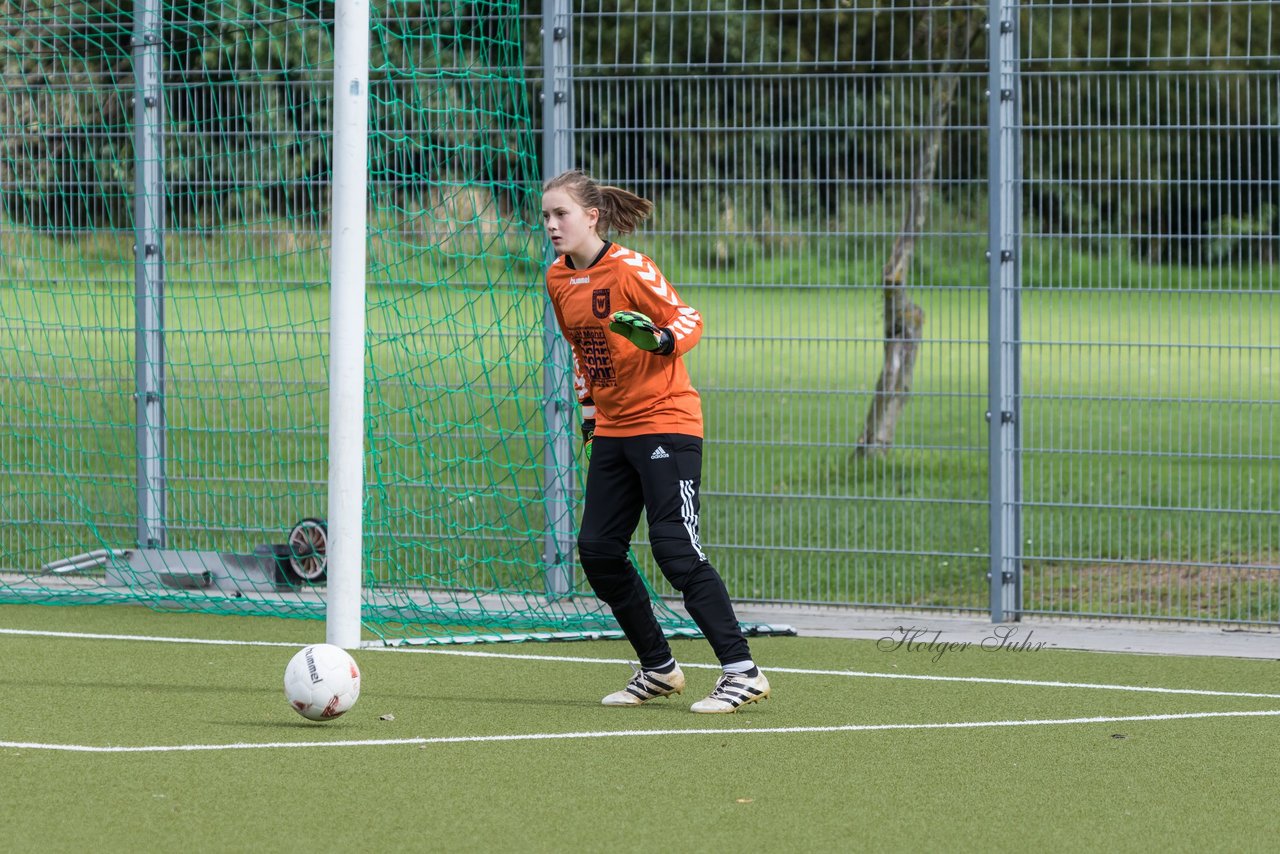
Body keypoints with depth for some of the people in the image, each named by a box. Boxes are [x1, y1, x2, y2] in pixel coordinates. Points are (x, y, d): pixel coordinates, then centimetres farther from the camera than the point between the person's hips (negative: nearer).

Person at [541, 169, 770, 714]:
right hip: (612, 431, 8)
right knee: (597, 551, 3)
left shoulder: (629, 269, -14)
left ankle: (742, 672, -14)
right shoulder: (558, 280, 7)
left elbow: (689, 319, -12)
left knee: (675, 547, -16)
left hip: (665, 420, -8)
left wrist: (662, 338, -32)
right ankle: (658, 669, 17)